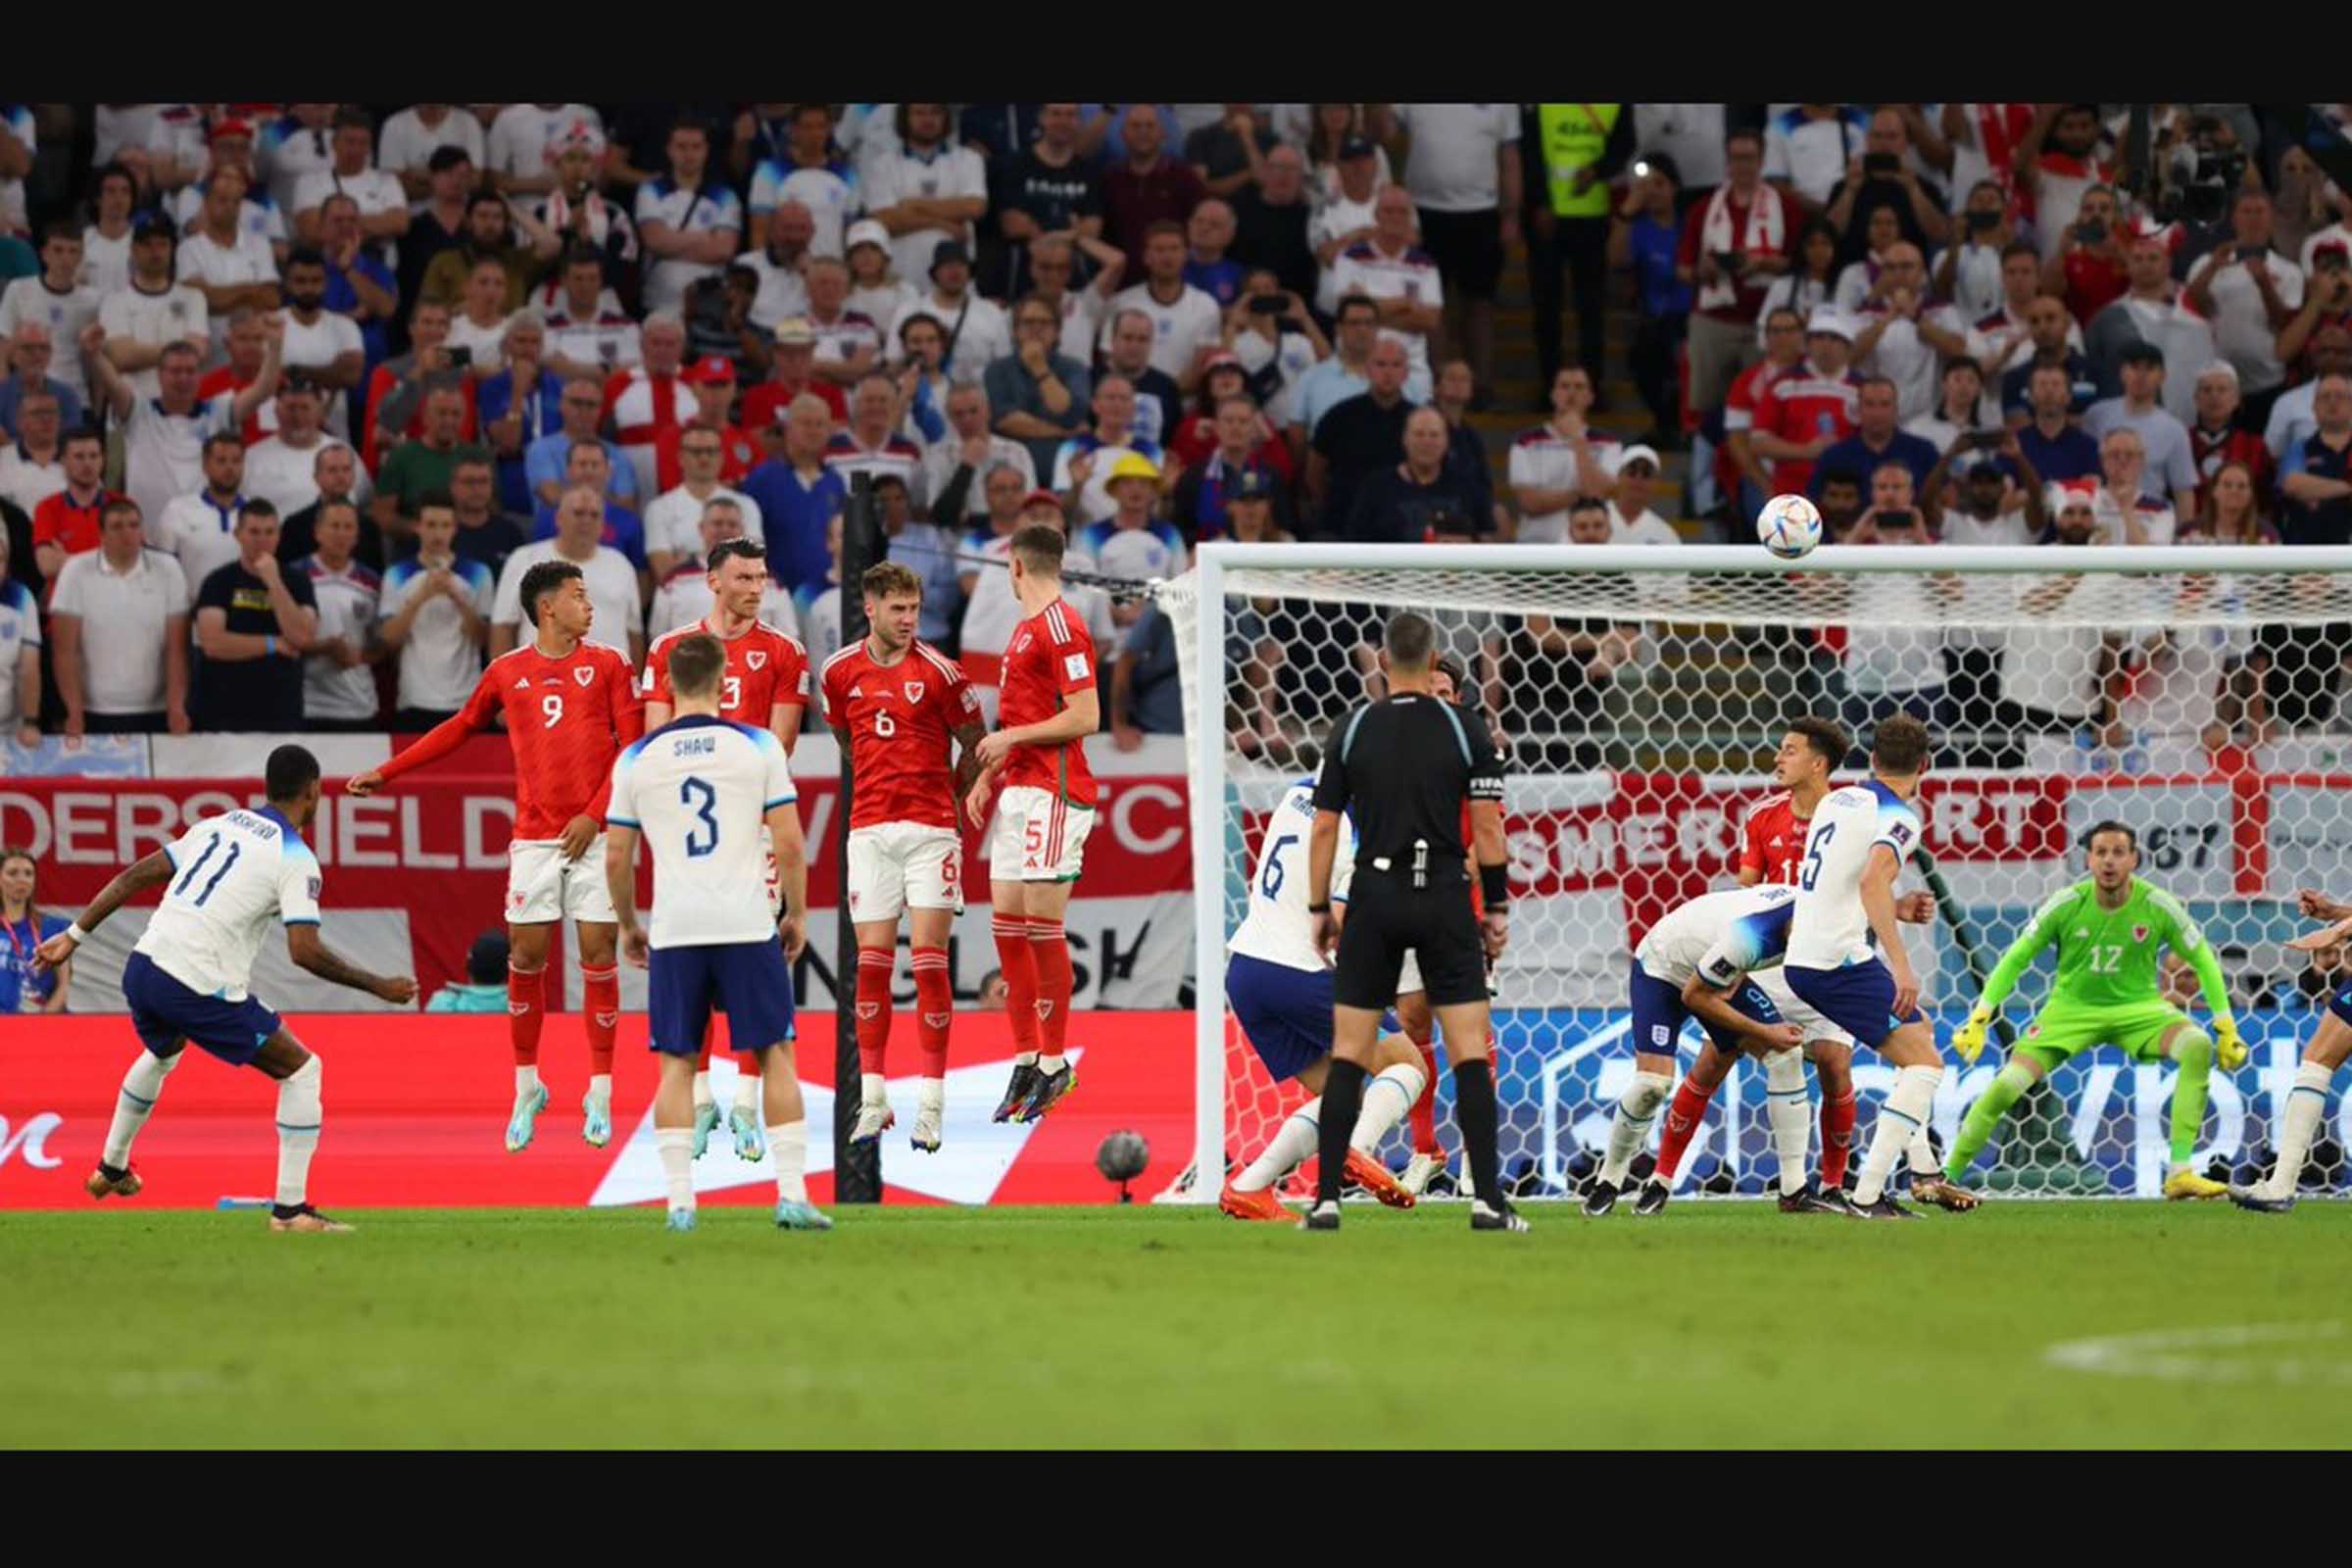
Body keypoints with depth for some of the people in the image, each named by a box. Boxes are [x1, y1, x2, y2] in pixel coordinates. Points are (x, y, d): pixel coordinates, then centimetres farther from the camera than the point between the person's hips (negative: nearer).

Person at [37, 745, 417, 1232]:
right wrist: (376, 987, -7)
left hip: (141, 969, 7)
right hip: (198, 986, -7)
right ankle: (290, 1208, -1)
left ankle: (111, 1169, 54)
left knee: (162, 1053, 39)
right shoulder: (296, 860, -5)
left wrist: (74, 936, 19)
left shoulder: (219, 825, 15)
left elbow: (136, 877, 14)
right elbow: (304, 951, -16)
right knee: (301, 1069, 4)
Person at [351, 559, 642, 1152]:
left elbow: (633, 747, 2)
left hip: (594, 835, -1)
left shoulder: (606, 665, 5)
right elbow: (460, 728, 21)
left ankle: (600, 1093, 4)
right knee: (526, 957, 0)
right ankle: (527, 1087, 14)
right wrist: (386, 772, 22)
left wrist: (595, 814, -8)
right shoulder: (506, 673, 8)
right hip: (534, 835, 1)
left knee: (597, 953, -4)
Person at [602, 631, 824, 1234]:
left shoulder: (636, 759, 4)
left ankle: (680, 1201, 1)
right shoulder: (759, 746, -1)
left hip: (674, 931, 1)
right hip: (748, 924, -1)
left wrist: (628, 926, 22)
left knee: (676, 1065, 7)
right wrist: (797, 915, 11)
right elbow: (790, 845, -2)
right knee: (775, 1057, 6)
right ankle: (791, 1194, 1)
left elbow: (616, 858, 7)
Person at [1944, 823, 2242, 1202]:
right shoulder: (2067, 904, -14)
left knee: (2198, 1047, -28)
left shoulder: (2158, 906, -13)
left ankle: (2179, 1173, -24)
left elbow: (2203, 961, 0)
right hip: (2072, 1008, 0)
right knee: (2007, 1085, -17)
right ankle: (1948, 1176, 2)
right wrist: (1978, 1020, -9)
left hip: (2138, 1006, 0)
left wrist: (2227, 1027, -2)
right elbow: (2015, 959, -4)